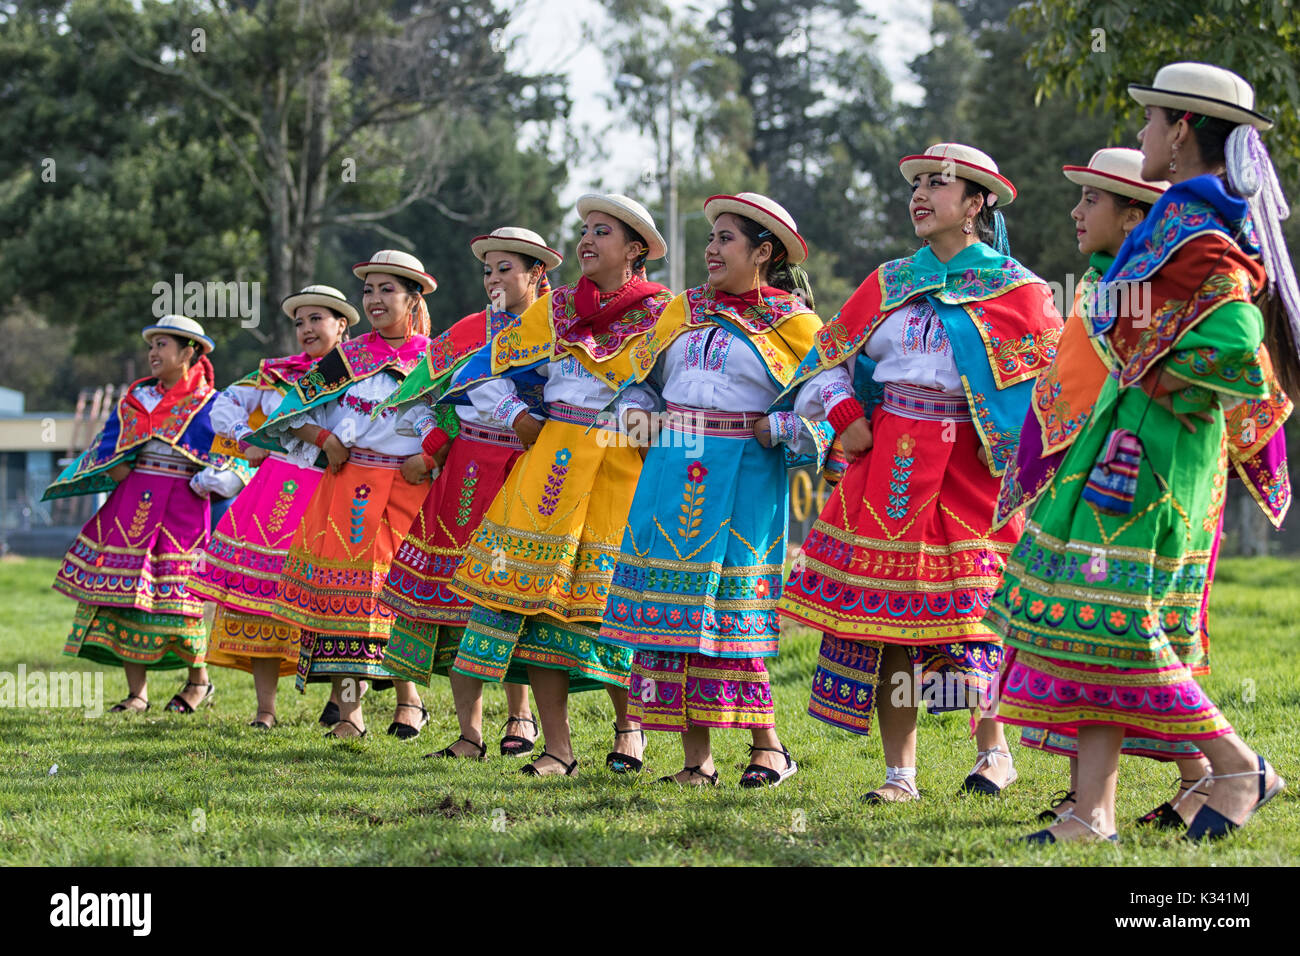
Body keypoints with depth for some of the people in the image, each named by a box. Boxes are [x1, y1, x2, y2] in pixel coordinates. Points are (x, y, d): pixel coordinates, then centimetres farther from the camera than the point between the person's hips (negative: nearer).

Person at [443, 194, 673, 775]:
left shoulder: (660, 314, 3)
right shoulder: (555, 308, 14)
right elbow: (495, 366, 20)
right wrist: (516, 415, 5)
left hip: (623, 467, -3)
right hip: (552, 462, 3)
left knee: (614, 598, -6)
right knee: (538, 595, -4)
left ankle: (628, 726, 19)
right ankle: (558, 748, 1)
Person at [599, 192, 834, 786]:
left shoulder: (791, 321, 1)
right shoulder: (685, 309, 15)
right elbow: (645, 376, 27)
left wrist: (778, 430, -13)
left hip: (743, 479, -5)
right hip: (674, 473, 5)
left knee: (730, 608, -8)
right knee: (672, 602, 0)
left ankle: (768, 747, 5)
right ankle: (695, 759, 4)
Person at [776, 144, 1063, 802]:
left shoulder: (1016, 290, 2)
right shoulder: (891, 284, 14)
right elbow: (829, 357, 20)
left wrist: (1023, 456, -7)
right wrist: (847, 419, 4)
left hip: (970, 465, -4)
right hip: (890, 462, 4)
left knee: (968, 605, -6)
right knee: (886, 606, -1)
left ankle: (992, 747, 16)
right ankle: (899, 770, 4)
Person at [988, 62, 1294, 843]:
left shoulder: (1199, 233, -16)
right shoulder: (1184, 217, 15)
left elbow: (1235, 348, -25)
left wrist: (1153, 377, -13)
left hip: (1156, 445, -10)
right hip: (1126, 436, 10)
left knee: (1108, 617, -11)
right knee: (1089, 612, 6)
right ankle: (1094, 811, 4)